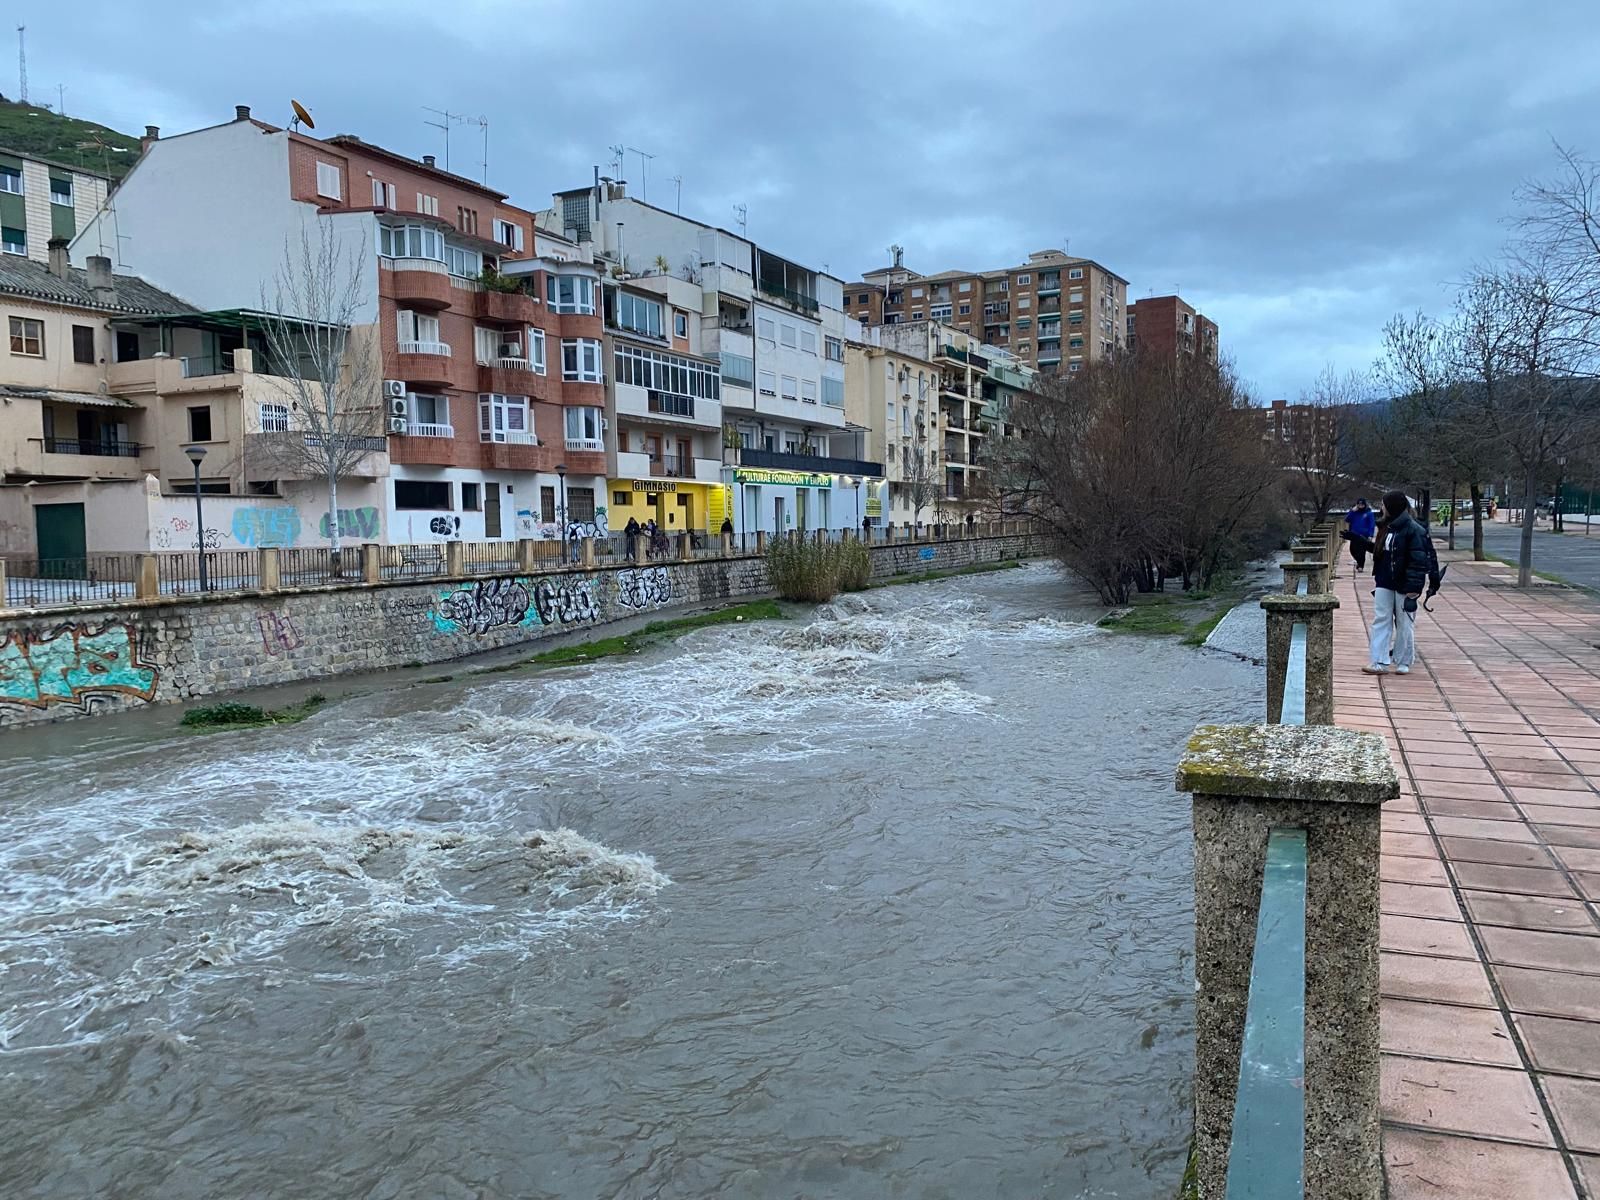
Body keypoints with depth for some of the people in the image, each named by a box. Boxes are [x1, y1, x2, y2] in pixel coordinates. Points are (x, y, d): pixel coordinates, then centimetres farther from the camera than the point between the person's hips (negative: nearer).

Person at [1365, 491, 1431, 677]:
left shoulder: (1414, 530, -14)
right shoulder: (1386, 527, 10)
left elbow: (1419, 560, -17)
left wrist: (1414, 587, -21)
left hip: (1403, 585, -7)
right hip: (1385, 584, 7)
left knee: (1404, 624, 6)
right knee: (1380, 621, 3)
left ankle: (1404, 663, 17)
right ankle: (1379, 662, 3)